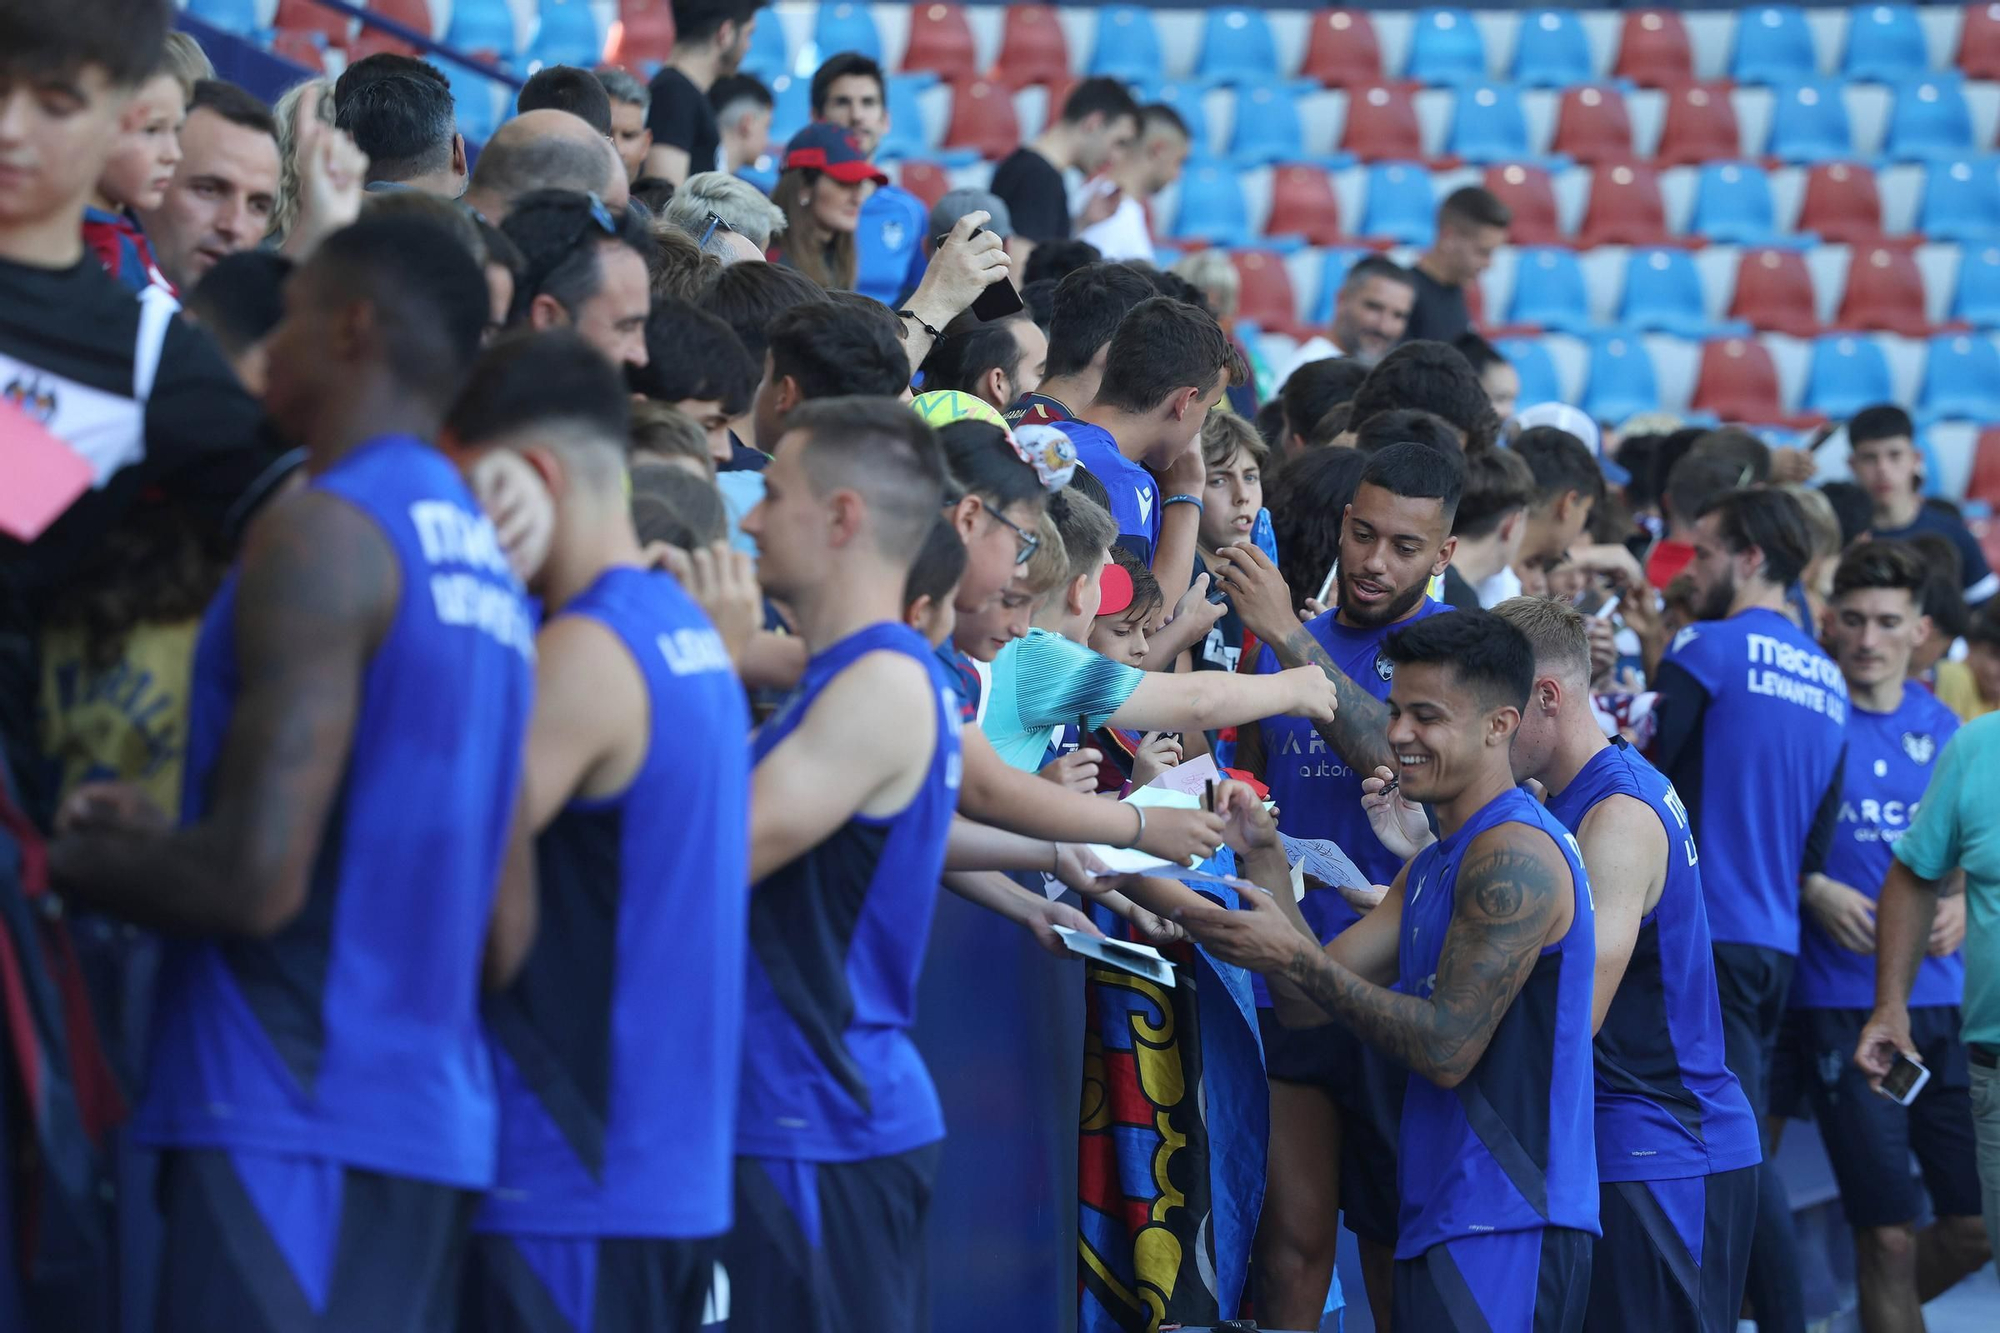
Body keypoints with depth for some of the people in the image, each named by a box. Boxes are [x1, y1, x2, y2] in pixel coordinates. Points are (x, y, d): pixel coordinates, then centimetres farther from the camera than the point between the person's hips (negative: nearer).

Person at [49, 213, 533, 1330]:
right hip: (437, 1121, 9)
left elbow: (258, 878, -18)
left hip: (293, 1124, -9)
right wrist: (162, 844, 22)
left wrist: (64, 859, 0)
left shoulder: (323, 535, -10)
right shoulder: (485, 564, 16)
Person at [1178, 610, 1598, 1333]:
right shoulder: (1432, 869, 20)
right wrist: (1263, 861, 4)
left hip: (1506, 1228, -10)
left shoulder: (1514, 857, -13)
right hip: (1445, 1222, 10)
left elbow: (1447, 1049, -18)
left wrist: (1295, 956, -17)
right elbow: (1308, 1002, 14)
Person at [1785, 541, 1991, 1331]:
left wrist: (1958, 905, -2)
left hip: (1937, 996, 5)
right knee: (1890, 1231, -2)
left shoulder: (1939, 728, 10)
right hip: (1840, 1000, -5)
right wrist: (1814, 891, -18)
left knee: (1975, 1227, 6)